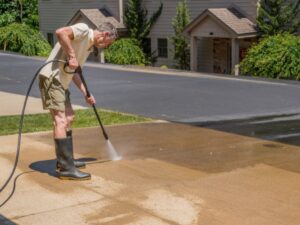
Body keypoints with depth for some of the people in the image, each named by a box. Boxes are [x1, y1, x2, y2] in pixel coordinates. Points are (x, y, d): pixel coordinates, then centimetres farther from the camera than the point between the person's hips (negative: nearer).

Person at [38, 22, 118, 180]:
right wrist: (72, 55, -24)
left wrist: (85, 93, 14)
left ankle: (65, 160, 26)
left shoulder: (89, 47, 19)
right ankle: (65, 168, -14)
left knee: (69, 117, 19)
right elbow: (60, 32, -27)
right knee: (61, 121, -13)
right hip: (51, 77, -11)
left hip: (61, 82, 11)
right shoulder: (83, 30, -9)